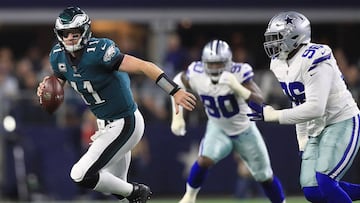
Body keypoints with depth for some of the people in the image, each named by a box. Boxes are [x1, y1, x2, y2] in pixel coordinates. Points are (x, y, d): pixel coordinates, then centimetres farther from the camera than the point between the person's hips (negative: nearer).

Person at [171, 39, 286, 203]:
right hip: (218, 129, 1)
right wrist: (177, 117, -3)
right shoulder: (197, 74, -22)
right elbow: (178, 83, -1)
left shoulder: (238, 73, -30)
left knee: (265, 177, 8)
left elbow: (259, 100, -37)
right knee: (204, 160, -27)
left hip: (244, 130, -1)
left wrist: (237, 87, -51)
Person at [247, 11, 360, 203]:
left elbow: (315, 108, -29)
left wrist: (272, 115, -26)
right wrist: (303, 141, 15)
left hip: (342, 123, -9)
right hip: (317, 130, 9)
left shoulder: (313, 61, -23)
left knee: (325, 183, -22)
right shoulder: (280, 64, 6)